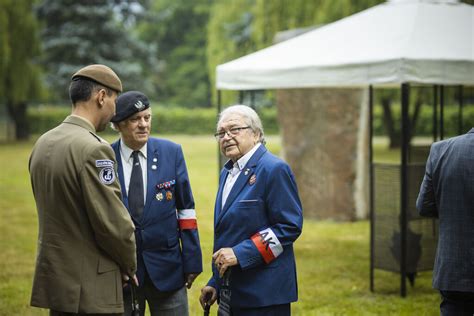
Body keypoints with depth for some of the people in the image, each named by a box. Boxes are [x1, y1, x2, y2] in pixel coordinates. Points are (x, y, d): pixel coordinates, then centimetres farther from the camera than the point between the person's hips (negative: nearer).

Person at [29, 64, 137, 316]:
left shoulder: (42, 143, 7)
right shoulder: (94, 149, -18)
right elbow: (113, 222, -17)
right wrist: (129, 265, 1)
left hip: (53, 277, 8)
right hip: (90, 289, -8)